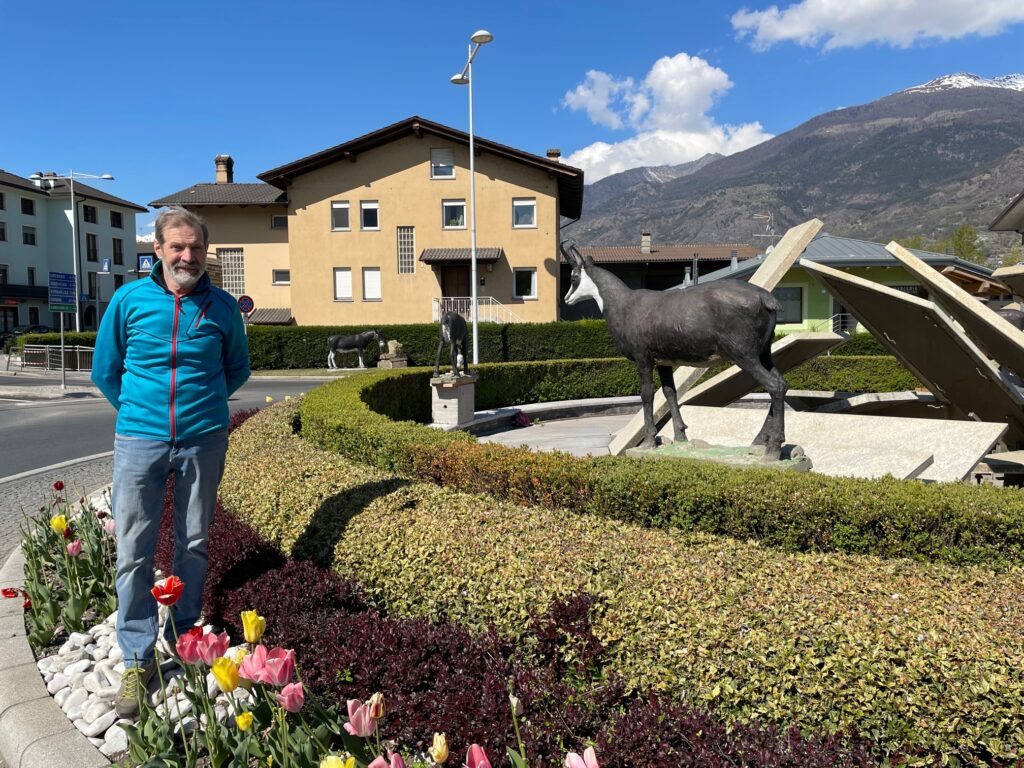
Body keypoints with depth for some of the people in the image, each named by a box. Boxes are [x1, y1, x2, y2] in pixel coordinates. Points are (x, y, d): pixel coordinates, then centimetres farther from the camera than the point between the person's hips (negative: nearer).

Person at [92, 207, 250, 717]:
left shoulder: (222, 307, 0)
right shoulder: (128, 300, -2)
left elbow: (237, 368, 16)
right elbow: (105, 370, 10)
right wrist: (139, 410, 12)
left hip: (203, 441, 1)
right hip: (140, 440, 0)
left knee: (194, 545, 11)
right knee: (133, 551, 1)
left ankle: (184, 641, 28)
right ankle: (137, 661, 14)